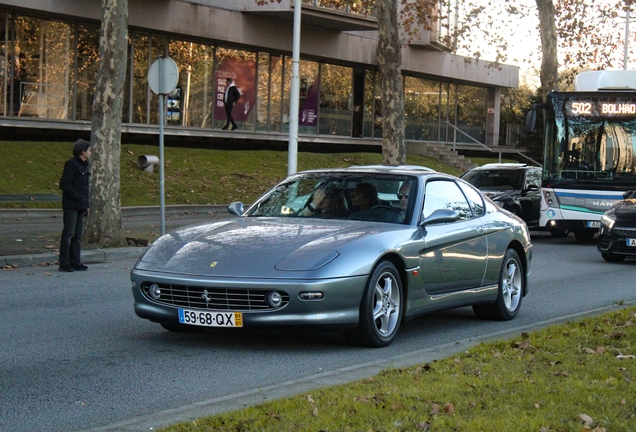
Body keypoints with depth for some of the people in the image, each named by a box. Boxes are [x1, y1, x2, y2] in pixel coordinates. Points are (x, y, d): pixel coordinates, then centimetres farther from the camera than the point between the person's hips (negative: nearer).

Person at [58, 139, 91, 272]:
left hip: (80, 206, 9)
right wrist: (78, 198, -18)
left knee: (77, 236, 9)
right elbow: (64, 184, -17)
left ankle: (75, 263, 13)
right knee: (68, 234, -7)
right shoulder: (71, 164, -10)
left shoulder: (84, 165, 18)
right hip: (71, 205, -9)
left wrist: (86, 205, 16)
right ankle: (64, 264, -5)